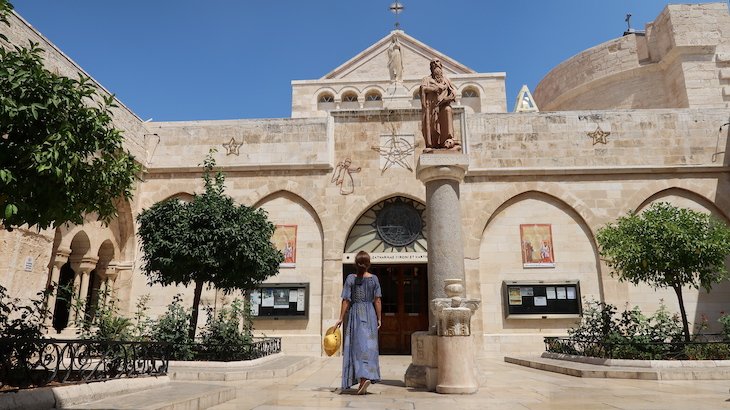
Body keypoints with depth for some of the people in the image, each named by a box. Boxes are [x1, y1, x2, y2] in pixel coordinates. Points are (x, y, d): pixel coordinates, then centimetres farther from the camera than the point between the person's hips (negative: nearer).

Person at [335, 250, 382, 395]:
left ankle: (362, 378, -8)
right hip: (370, 314, 1)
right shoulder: (374, 279, 1)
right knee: (369, 346, 9)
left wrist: (341, 318, 1)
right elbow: (377, 301, 0)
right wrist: (379, 319, 6)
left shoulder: (351, 278, -4)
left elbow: (346, 301, -5)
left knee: (357, 346, 3)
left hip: (355, 314, -1)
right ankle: (367, 376, 8)